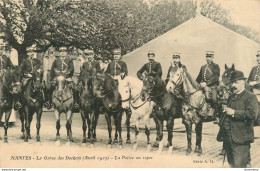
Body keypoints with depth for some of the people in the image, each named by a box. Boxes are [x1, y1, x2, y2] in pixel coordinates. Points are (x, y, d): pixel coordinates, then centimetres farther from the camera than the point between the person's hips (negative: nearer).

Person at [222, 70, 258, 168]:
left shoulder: (250, 97, -7)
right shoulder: (231, 97, 19)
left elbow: (252, 114, -22)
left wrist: (234, 112, -18)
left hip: (241, 141, -8)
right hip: (228, 139, 8)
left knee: (239, 166, -9)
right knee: (232, 165, 15)